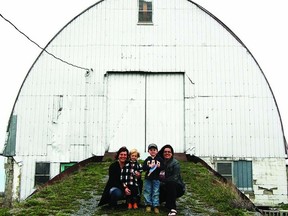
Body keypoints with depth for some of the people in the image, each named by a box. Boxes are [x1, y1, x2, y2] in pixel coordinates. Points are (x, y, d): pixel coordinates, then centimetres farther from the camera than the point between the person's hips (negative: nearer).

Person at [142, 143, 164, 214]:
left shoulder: (160, 159, 1)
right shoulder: (147, 159, 4)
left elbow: (163, 167, -2)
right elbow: (143, 168, -3)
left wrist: (159, 166, -21)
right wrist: (149, 166, -17)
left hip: (156, 178, -1)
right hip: (148, 178, 1)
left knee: (156, 192, 2)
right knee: (147, 192, 5)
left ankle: (156, 205, 5)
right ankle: (148, 205, 14)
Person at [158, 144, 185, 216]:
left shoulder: (175, 163, -14)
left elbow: (175, 178, -24)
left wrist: (163, 179, -23)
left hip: (177, 187, -6)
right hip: (166, 187, 6)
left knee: (170, 183, -36)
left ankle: (173, 209, -34)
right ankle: (169, 202, 19)